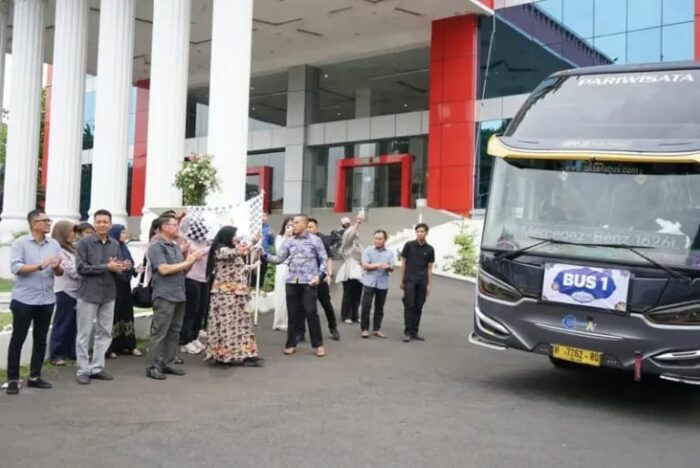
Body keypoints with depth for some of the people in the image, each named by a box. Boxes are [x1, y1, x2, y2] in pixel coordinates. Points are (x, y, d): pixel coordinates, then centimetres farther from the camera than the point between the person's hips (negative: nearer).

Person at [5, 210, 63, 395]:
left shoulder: (54, 244, 7)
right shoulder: (20, 243, -4)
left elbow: (60, 272, 8)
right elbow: (15, 267, -15)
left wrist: (57, 267, -15)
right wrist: (40, 266, -21)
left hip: (46, 300, 5)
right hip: (24, 300, -4)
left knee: (40, 339, 10)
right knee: (17, 339, 2)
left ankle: (34, 377, 19)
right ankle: (13, 379, 8)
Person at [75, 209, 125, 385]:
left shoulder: (115, 244, 9)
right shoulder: (84, 242, -6)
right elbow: (81, 267, -13)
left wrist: (121, 268, -11)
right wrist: (106, 267, -17)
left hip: (108, 294, 5)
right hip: (88, 294, -5)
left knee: (104, 333, 9)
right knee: (84, 334, 1)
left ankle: (96, 367, 19)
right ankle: (83, 370, 9)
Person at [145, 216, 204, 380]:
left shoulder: (175, 246, 15)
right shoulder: (156, 246, -8)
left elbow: (183, 270, 18)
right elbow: (164, 269, -18)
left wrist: (192, 260, -1)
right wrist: (187, 262, -13)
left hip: (179, 294, 8)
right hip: (165, 295, -8)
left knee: (174, 331, 11)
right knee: (159, 333, -4)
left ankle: (168, 363, 19)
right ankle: (153, 367, 1)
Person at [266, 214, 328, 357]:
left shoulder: (315, 240, 2)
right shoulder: (289, 242, 10)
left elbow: (324, 260, 4)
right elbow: (278, 259, 6)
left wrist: (319, 275, -8)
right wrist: (265, 255, -9)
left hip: (309, 282, -3)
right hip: (292, 282, 3)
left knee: (311, 313, -4)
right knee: (293, 314, 6)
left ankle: (318, 345, 7)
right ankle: (291, 344, 16)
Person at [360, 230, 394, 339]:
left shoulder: (389, 253, 8)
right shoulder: (368, 251, 1)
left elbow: (392, 268, 4)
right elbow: (365, 266, -7)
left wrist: (388, 266, -19)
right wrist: (378, 265, -17)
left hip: (383, 284, 2)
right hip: (369, 282, -2)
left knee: (379, 307, 7)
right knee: (366, 306, -5)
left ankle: (376, 329, 16)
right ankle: (365, 329, 4)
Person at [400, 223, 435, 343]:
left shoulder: (429, 249, 6)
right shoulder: (409, 245, 1)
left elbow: (429, 268, 9)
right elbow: (403, 263, 5)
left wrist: (429, 284, 6)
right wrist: (402, 280, 2)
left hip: (422, 282, 2)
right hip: (410, 280, -2)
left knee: (418, 307, 6)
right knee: (409, 306, -6)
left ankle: (414, 332, 14)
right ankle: (407, 332, -2)